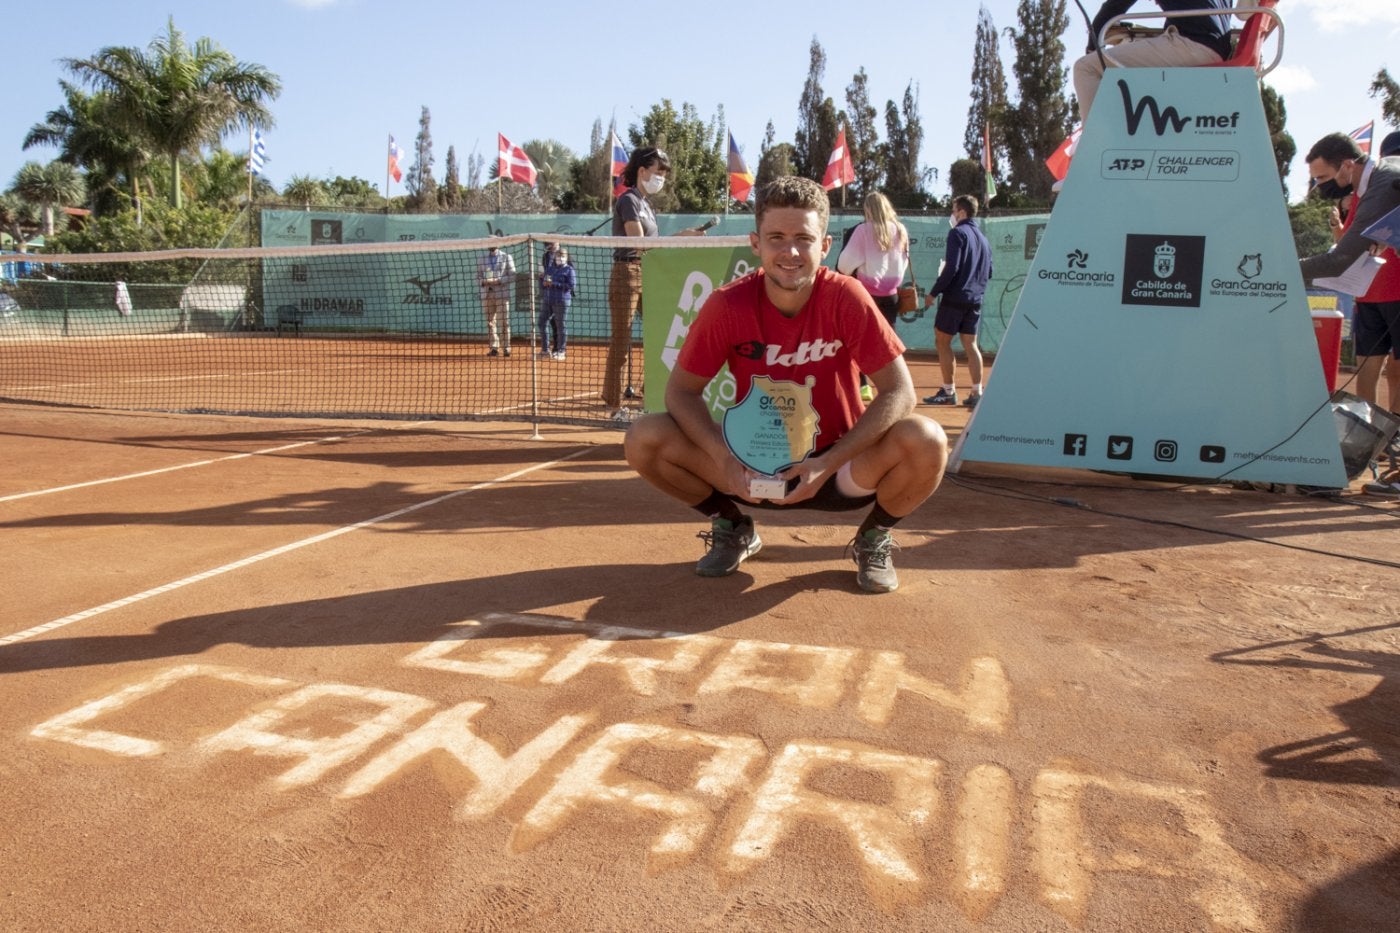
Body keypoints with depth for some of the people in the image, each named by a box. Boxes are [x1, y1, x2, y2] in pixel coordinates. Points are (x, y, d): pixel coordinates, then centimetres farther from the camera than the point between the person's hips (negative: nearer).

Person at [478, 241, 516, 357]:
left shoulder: (506, 257, 7)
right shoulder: (481, 260, 16)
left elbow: (512, 276, 0)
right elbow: (478, 276, 14)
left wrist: (498, 281, -13)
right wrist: (484, 281, -8)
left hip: (502, 294, -3)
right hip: (487, 294, 3)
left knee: (503, 322, -5)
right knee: (490, 322, 2)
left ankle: (506, 347, 0)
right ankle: (494, 348, 5)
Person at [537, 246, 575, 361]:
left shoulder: (568, 269, 0)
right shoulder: (550, 268, 16)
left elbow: (570, 286, -11)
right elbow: (542, 285, 19)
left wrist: (554, 284, -14)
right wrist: (542, 279, -3)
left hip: (561, 301, -6)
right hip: (547, 300, 6)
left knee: (560, 325, -3)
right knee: (543, 322, 4)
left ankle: (560, 351, 6)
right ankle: (545, 350, 13)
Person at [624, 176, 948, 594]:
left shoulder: (845, 298, -17)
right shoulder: (727, 305, -14)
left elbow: (899, 392, -18)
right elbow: (682, 390, -9)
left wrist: (827, 465, -27)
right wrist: (725, 459, -27)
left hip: (836, 466, -1)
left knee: (927, 441, -30)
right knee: (645, 440, -20)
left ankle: (874, 538, 4)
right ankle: (733, 528, 9)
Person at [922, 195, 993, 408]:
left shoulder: (958, 233, -8)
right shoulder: (983, 238, 15)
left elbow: (951, 268, -17)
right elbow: (988, 272, 18)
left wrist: (934, 293, -12)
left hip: (954, 297, -7)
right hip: (975, 300, 7)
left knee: (942, 342, 2)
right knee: (970, 345, 8)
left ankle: (948, 391, 2)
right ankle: (977, 393, 4)